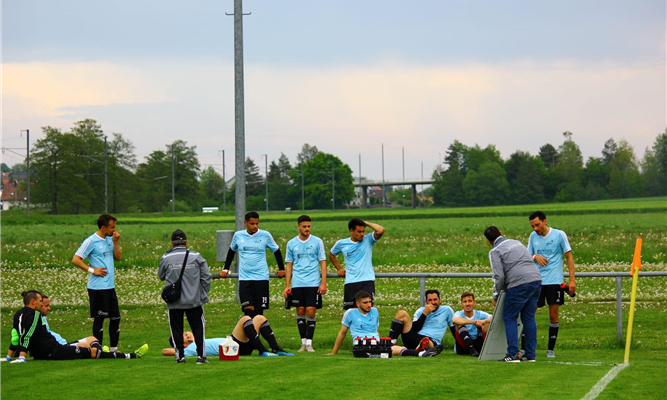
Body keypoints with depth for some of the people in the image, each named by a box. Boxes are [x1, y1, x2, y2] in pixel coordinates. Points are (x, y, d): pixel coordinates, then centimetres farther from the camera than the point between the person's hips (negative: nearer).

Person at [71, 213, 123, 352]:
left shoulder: (109, 240, 13)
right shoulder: (91, 241, -10)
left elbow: (118, 257, 13)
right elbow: (76, 260, -12)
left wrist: (115, 242, 2)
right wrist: (92, 270, -15)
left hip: (110, 286, 8)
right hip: (97, 287, -8)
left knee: (116, 317, 10)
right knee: (99, 318, -2)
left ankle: (113, 348, 19)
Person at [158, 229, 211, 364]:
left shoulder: (166, 258, -4)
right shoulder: (196, 256, -3)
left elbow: (161, 276, 11)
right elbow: (206, 277, 0)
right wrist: (203, 293, 10)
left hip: (174, 303, 0)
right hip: (194, 300, 0)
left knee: (176, 329, 10)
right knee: (198, 328, 8)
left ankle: (179, 356, 9)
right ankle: (201, 355, 3)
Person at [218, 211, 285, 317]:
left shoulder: (265, 235, 1)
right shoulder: (238, 236, 6)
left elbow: (276, 251, 15)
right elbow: (231, 251, 24)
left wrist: (281, 269, 17)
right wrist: (225, 269, 24)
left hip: (261, 278, -1)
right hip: (244, 278, 1)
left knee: (259, 310, 2)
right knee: (248, 310, -12)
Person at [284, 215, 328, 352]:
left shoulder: (317, 242, 2)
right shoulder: (291, 243, 7)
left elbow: (323, 262, 3)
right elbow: (289, 265, 11)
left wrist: (323, 283, -5)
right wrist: (287, 286, 6)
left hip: (313, 283, -2)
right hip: (297, 284, 2)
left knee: (311, 312, -7)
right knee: (300, 311, 3)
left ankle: (309, 342, -1)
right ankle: (303, 342, 10)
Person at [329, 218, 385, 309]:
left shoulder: (368, 240, 0)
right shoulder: (341, 244, 5)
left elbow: (381, 230, -18)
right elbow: (332, 254, 25)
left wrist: (366, 223, -7)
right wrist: (339, 269, 17)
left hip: (367, 281, -2)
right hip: (350, 282, 2)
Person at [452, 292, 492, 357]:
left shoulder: (479, 314, 2)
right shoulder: (459, 314, -5)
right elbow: (454, 320, -31)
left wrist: (484, 321, -34)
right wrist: (474, 322, -37)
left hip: (477, 345, 1)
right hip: (463, 348, -1)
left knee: (490, 324, -12)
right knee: (460, 324, -25)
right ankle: (472, 349, -37)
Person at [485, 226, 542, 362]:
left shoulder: (495, 251, 2)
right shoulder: (517, 243, 24)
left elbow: (499, 276, -6)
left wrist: (496, 297, 6)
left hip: (519, 284, -7)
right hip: (536, 279, 7)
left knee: (509, 318, 4)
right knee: (529, 318, 12)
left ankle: (512, 354, -4)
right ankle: (530, 355, 11)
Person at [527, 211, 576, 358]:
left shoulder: (559, 235, -3)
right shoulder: (533, 236, 8)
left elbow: (569, 257, 2)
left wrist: (572, 280, -3)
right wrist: (535, 257, -9)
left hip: (554, 281, -3)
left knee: (553, 317, 1)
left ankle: (550, 349, 11)